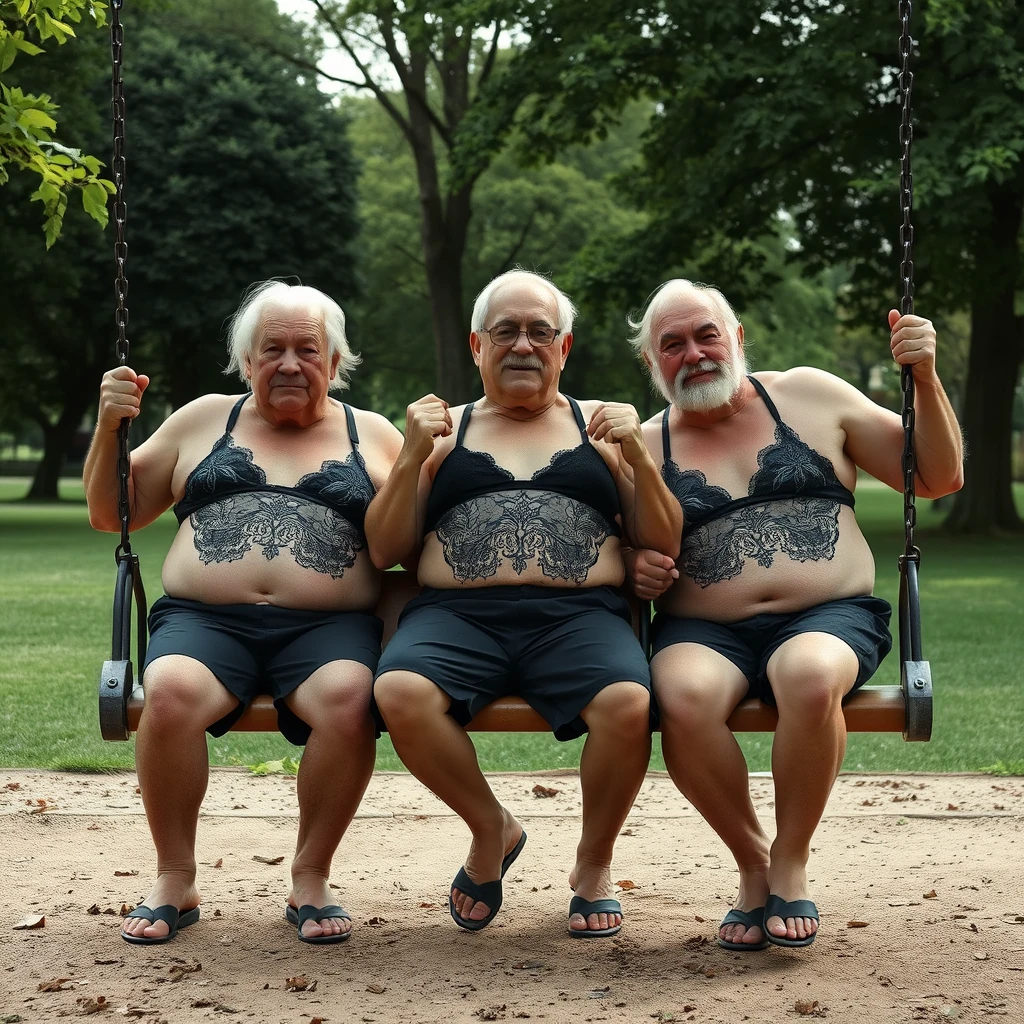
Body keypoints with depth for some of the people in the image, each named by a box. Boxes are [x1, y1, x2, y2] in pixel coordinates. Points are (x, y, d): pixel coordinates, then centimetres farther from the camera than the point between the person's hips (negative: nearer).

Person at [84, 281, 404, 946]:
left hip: (328, 629, 0)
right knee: (170, 691, -33)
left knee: (348, 696, -35)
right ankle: (176, 880, -13)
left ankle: (311, 878, -15)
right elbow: (112, 514, 21)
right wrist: (109, 427, 6)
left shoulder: (373, 436, 17)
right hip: (205, 622, 1)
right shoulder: (203, 421, 20)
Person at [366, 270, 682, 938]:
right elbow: (385, 551, 12)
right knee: (399, 692, -32)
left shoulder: (603, 425, 19)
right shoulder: (444, 431, 20)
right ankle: (492, 830, -3)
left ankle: (595, 860, -3)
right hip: (457, 614, 1)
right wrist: (412, 458, -1)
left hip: (579, 616, 0)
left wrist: (637, 458, -4)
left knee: (629, 702, -33)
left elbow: (665, 545, 12)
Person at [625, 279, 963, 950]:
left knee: (810, 675, -37)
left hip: (830, 618, -1)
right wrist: (638, 573, -6)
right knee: (684, 695, -35)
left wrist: (925, 378, 0)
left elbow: (939, 478, 14)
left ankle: (791, 861, -13)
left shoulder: (809, 396, 12)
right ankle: (751, 860, -9)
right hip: (704, 632, 1)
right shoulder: (643, 447, 13)